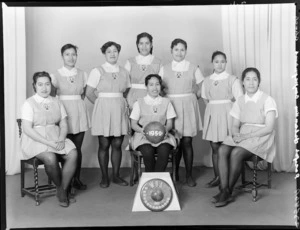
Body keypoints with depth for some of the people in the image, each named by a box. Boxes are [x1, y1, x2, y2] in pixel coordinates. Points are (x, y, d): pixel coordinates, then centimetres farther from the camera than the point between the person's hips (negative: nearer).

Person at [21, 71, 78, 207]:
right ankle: (60, 188, -6)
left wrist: (61, 139, -13)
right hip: (35, 140, -4)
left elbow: (64, 125, 9)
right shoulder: (29, 103, -3)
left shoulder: (57, 102, 11)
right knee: (50, 158, -33)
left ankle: (63, 190, -10)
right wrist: (48, 143, -21)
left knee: (73, 154, -22)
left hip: (56, 138, 5)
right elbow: (27, 129, -12)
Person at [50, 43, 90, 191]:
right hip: (63, 112, -2)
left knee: (78, 148, 4)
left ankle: (77, 179, 17)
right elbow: (52, 97, 3)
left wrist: (76, 104, 4)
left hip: (79, 112, 2)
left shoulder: (82, 75, 6)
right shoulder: (56, 75, -1)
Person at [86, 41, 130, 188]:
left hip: (120, 110, 3)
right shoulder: (97, 71, -1)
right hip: (103, 110, -3)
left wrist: (122, 103, 4)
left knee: (117, 144, 6)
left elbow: (127, 91, 18)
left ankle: (116, 176, 18)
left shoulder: (124, 72, 10)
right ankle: (104, 177, 13)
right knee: (104, 145, 1)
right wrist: (101, 104, 0)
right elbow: (89, 93, -1)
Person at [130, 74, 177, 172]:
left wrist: (166, 129, -13)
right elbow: (133, 124, 7)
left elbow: (170, 123, 10)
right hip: (143, 135, -1)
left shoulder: (166, 102, 13)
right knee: (148, 151, -33)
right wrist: (141, 130, -15)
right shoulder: (139, 103, 9)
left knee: (164, 150, -32)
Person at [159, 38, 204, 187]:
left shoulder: (193, 69, 6)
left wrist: (188, 100, 1)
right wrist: (170, 100, -2)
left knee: (187, 141, -3)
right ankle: (174, 173, 15)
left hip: (188, 107, -1)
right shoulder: (164, 69, 8)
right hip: (170, 106, 1)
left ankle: (189, 175, 8)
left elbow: (200, 90, 9)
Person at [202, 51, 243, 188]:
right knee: (214, 147, 5)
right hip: (212, 114, 4)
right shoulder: (207, 81, 10)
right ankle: (217, 177, 15)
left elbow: (240, 99, -3)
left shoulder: (232, 80, -2)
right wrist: (212, 108, 8)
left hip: (227, 114, -4)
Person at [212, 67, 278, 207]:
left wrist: (246, 136, -19)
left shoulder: (267, 100, -4)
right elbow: (235, 125, 11)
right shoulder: (240, 101, 12)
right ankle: (224, 190, -26)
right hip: (242, 136, 5)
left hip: (260, 137, -5)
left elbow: (269, 128, -11)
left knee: (236, 153, -31)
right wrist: (236, 134, -13)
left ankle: (229, 193, -17)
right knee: (222, 150, -25)